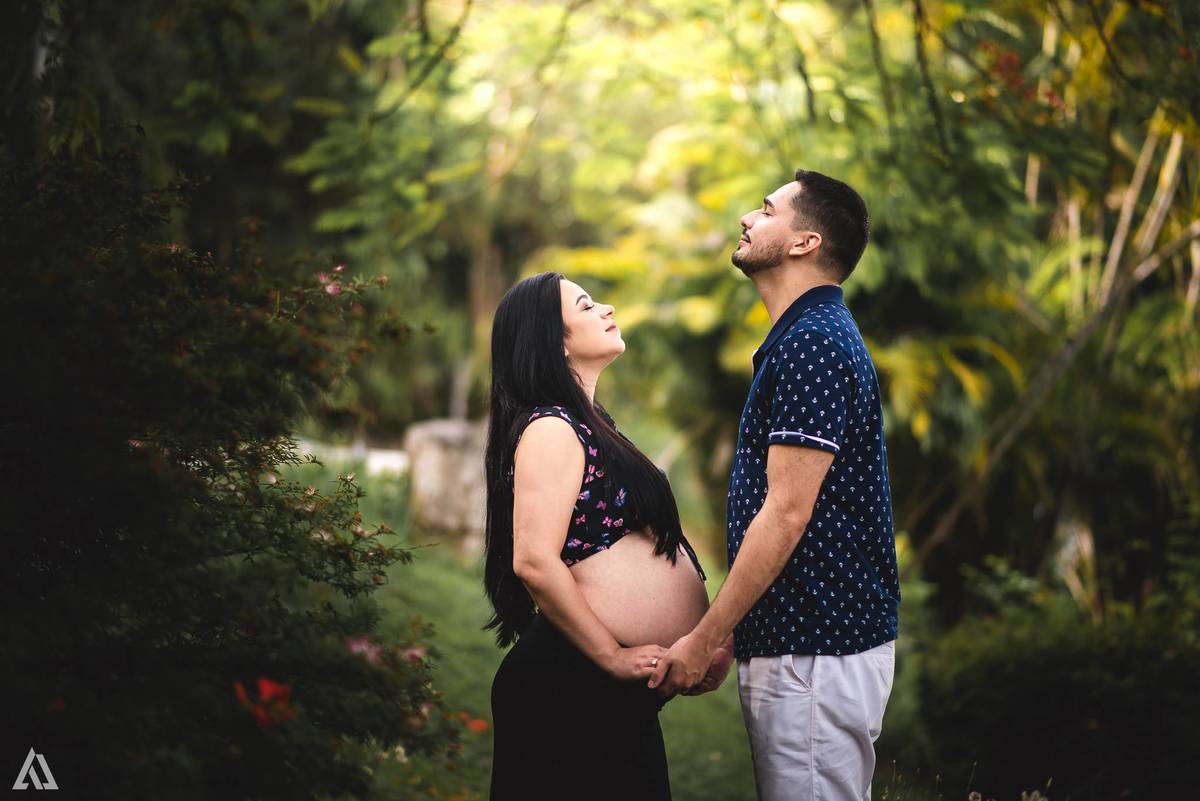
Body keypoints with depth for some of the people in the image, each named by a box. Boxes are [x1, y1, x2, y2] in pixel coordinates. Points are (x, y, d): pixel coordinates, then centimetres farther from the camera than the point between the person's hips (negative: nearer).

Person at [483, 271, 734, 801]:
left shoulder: (589, 424, 18)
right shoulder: (550, 430, -13)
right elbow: (535, 563, -23)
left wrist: (712, 636, 11)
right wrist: (613, 657, -17)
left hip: (616, 698, 10)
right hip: (576, 691, -9)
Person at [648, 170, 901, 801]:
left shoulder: (812, 344, -15)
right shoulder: (806, 337, 19)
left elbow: (785, 514, -20)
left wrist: (704, 638, -16)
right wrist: (724, 636, 21)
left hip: (814, 653, -11)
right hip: (803, 640, 11)